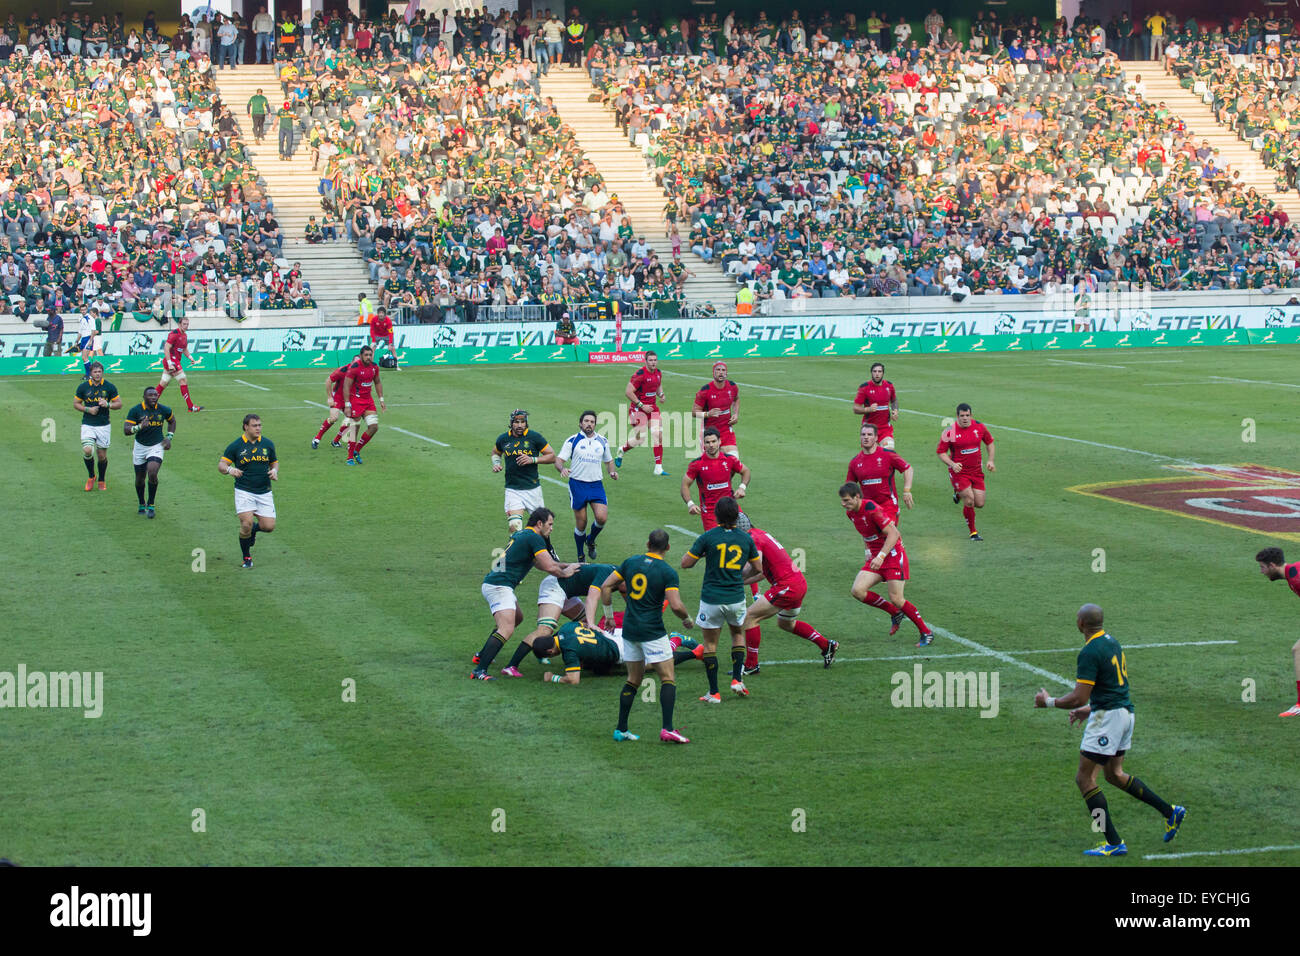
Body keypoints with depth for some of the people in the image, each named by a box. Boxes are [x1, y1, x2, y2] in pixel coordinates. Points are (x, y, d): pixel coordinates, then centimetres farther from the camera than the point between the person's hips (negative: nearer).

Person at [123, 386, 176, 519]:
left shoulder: (163, 410, -7)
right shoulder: (135, 410, -13)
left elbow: (172, 421, 16)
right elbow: (126, 430, -18)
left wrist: (169, 437, 4)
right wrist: (140, 426, -34)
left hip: (156, 447, -1)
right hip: (140, 447, 1)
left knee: (152, 474, -21)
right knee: (140, 478, 10)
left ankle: (151, 506, -5)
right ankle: (142, 505, 34)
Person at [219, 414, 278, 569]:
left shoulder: (268, 444, 6)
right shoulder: (236, 446, -3)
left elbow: (274, 462, 18)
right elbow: (221, 464, -3)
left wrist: (275, 471, -5)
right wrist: (229, 469, -25)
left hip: (264, 492, 3)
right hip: (244, 492, -3)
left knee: (269, 526, -6)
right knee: (247, 523, -18)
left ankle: (254, 529, 32)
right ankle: (246, 558, 5)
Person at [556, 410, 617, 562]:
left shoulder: (603, 441, 11)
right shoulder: (572, 441, 0)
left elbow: (608, 460, 24)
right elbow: (559, 459, -2)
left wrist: (612, 471, 3)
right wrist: (562, 469, -25)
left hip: (596, 485, 2)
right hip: (577, 485, -2)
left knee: (602, 518, -15)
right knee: (581, 524, 0)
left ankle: (591, 541, 17)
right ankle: (580, 557, 19)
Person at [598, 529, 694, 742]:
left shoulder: (631, 562, 5)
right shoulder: (667, 572, -10)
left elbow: (605, 586, 5)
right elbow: (676, 605, -17)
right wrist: (687, 618, 3)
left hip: (629, 629, 5)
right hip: (652, 632, -5)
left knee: (633, 680, 15)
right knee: (668, 679, 0)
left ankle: (621, 729, 14)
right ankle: (667, 729, -11)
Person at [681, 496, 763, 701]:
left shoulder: (708, 537, -11)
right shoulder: (746, 539, -1)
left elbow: (685, 563, -6)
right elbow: (758, 569, 10)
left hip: (711, 598, -3)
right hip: (736, 598, 3)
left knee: (709, 644, 9)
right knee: (738, 634, 27)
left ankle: (714, 692, 8)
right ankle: (737, 679, 14)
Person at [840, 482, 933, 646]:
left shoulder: (872, 510, -21)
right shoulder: (850, 513, 5)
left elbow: (893, 534, -23)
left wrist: (881, 556, -31)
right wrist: (868, 551, 15)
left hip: (893, 555, -8)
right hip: (875, 557, 8)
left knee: (896, 599, -14)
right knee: (857, 591, -11)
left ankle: (927, 633, 2)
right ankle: (895, 613, 8)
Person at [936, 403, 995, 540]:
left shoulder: (979, 427, -2)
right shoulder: (949, 432, -12)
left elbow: (989, 442, 15)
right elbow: (940, 452, -5)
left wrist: (991, 460, 2)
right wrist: (952, 464, -21)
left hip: (976, 471, 4)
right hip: (958, 471, -4)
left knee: (979, 503, 2)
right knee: (969, 501, -14)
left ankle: (959, 494, 34)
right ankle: (973, 532, 6)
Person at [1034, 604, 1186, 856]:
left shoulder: (1090, 652, -18)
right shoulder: (1111, 642, 11)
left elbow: (1079, 698, -20)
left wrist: (1048, 702, -5)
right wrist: (1090, 709, 26)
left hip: (1107, 717, -9)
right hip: (1125, 712, 9)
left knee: (1085, 778, -2)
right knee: (1115, 774, 21)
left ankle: (1114, 842, -5)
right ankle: (1169, 812, 17)